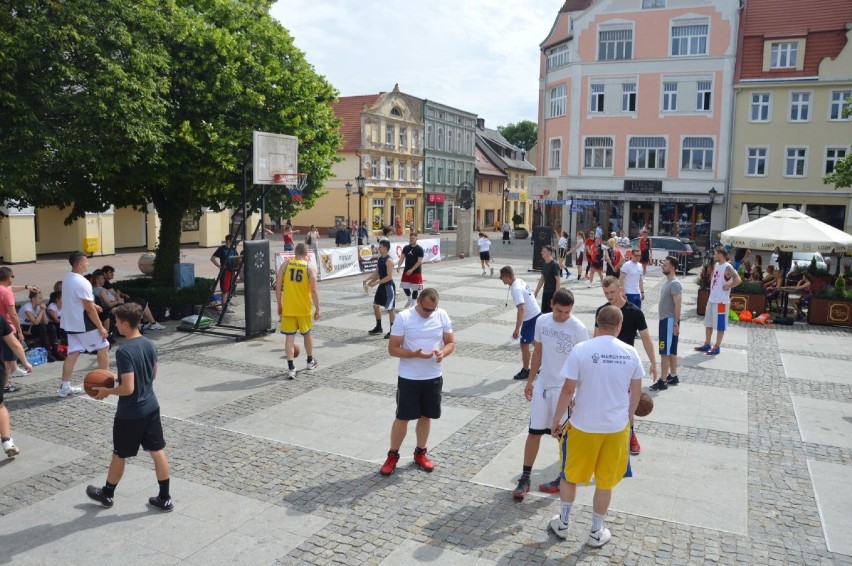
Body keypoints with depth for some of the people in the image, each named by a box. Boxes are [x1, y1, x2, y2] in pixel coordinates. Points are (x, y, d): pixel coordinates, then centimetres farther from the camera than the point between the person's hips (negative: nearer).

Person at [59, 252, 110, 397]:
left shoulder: (67, 278, 6)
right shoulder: (82, 282, -23)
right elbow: (89, 309, -21)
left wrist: (92, 304, 26)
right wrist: (101, 327, -15)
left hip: (70, 323, 9)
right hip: (83, 325, -9)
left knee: (73, 353, 11)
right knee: (103, 347, 7)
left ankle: (65, 387, 10)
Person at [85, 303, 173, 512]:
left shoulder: (124, 352, -24)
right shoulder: (150, 344, 0)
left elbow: (128, 388, -25)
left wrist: (107, 391, -7)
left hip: (130, 413, -7)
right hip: (151, 407, 7)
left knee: (119, 455, 14)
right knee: (157, 451, 11)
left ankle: (107, 494, 36)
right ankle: (165, 498, 17)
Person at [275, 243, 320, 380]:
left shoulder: (285, 264, -1)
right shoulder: (310, 267, -7)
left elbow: (278, 287, -2)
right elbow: (314, 290, -12)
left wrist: (279, 305, 9)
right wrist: (317, 309, -4)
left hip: (288, 308, 0)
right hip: (304, 308, 0)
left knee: (289, 337, 3)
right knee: (307, 334, 19)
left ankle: (291, 368, -5)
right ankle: (310, 361, 37)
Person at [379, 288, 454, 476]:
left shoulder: (442, 316, -3)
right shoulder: (403, 318, -13)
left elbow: (450, 343, 5)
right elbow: (392, 349, -12)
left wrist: (442, 353, -18)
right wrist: (414, 354, -27)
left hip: (434, 378, 3)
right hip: (408, 378, -3)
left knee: (426, 416, 15)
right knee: (402, 418, 4)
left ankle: (420, 453, 34)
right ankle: (393, 456, 22)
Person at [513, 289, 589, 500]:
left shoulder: (578, 329, -16)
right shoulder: (542, 321, -1)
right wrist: (530, 380, 11)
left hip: (565, 389, -4)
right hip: (542, 385, 5)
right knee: (534, 432, 9)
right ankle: (525, 478, 19)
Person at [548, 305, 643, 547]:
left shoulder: (581, 350, -15)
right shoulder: (630, 353, -5)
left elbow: (568, 390, -14)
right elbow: (636, 392, 5)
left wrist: (556, 420, -2)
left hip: (583, 425, -2)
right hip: (617, 427, 2)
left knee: (570, 475, 19)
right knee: (605, 482, 17)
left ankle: (563, 523, 34)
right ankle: (596, 532, 30)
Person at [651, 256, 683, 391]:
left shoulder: (675, 284, -19)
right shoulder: (667, 282, 12)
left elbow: (678, 305, -22)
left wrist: (675, 324, -24)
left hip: (670, 321, -10)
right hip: (665, 320, 10)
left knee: (665, 352, -7)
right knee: (671, 351, 17)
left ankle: (662, 381, -3)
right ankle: (673, 376, 26)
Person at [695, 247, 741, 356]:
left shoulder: (727, 267, -18)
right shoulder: (716, 265, 9)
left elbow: (738, 280, -30)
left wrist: (727, 287, -19)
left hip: (721, 301, -9)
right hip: (712, 299, 9)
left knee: (719, 325, 1)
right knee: (708, 323, 15)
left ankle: (717, 347, 8)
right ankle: (707, 344, 25)